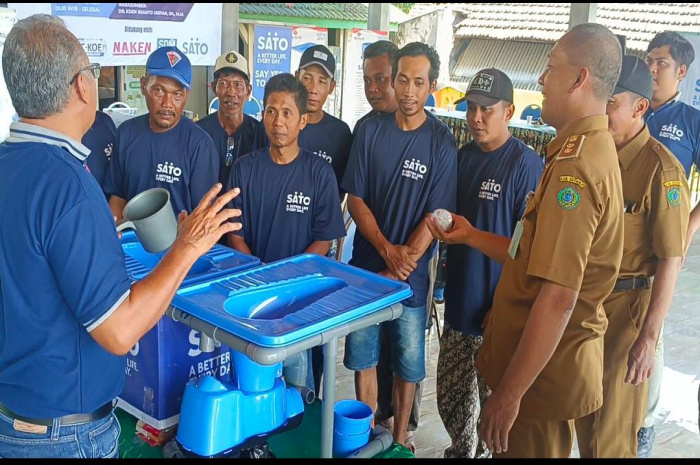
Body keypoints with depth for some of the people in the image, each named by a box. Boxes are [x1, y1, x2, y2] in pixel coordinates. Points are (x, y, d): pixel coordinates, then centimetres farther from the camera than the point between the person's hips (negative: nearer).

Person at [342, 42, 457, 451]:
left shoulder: (441, 143, -7)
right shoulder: (371, 130, 0)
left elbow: (436, 216, -9)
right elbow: (355, 198, 0)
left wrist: (399, 269, -15)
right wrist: (386, 248, -14)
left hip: (411, 276, -2)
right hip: (365, 266, 2)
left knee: (408, 362, 11)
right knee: (362, 356, 12)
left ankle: (399, 438, 30)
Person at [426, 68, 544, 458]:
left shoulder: (526, 164, -13)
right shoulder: (464, 157, 8)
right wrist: (444, 229, 1)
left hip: (497, 311, -6)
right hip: (458, 302, 7)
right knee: (451, 397, 17)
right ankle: (462, 450, 40)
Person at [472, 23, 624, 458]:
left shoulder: (575, 164, -25)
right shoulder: (594, 149, 9)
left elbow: (558, 297, -29)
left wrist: (509, 393, -24)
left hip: (545, 369, -9)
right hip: (557, 360, 9)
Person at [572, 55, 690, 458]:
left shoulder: (660, 168, -16)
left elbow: (670, 261, -16)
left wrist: (648, 337, -18)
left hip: (626, 307, -6)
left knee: (611, 436, 5)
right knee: (582, 419, 18)